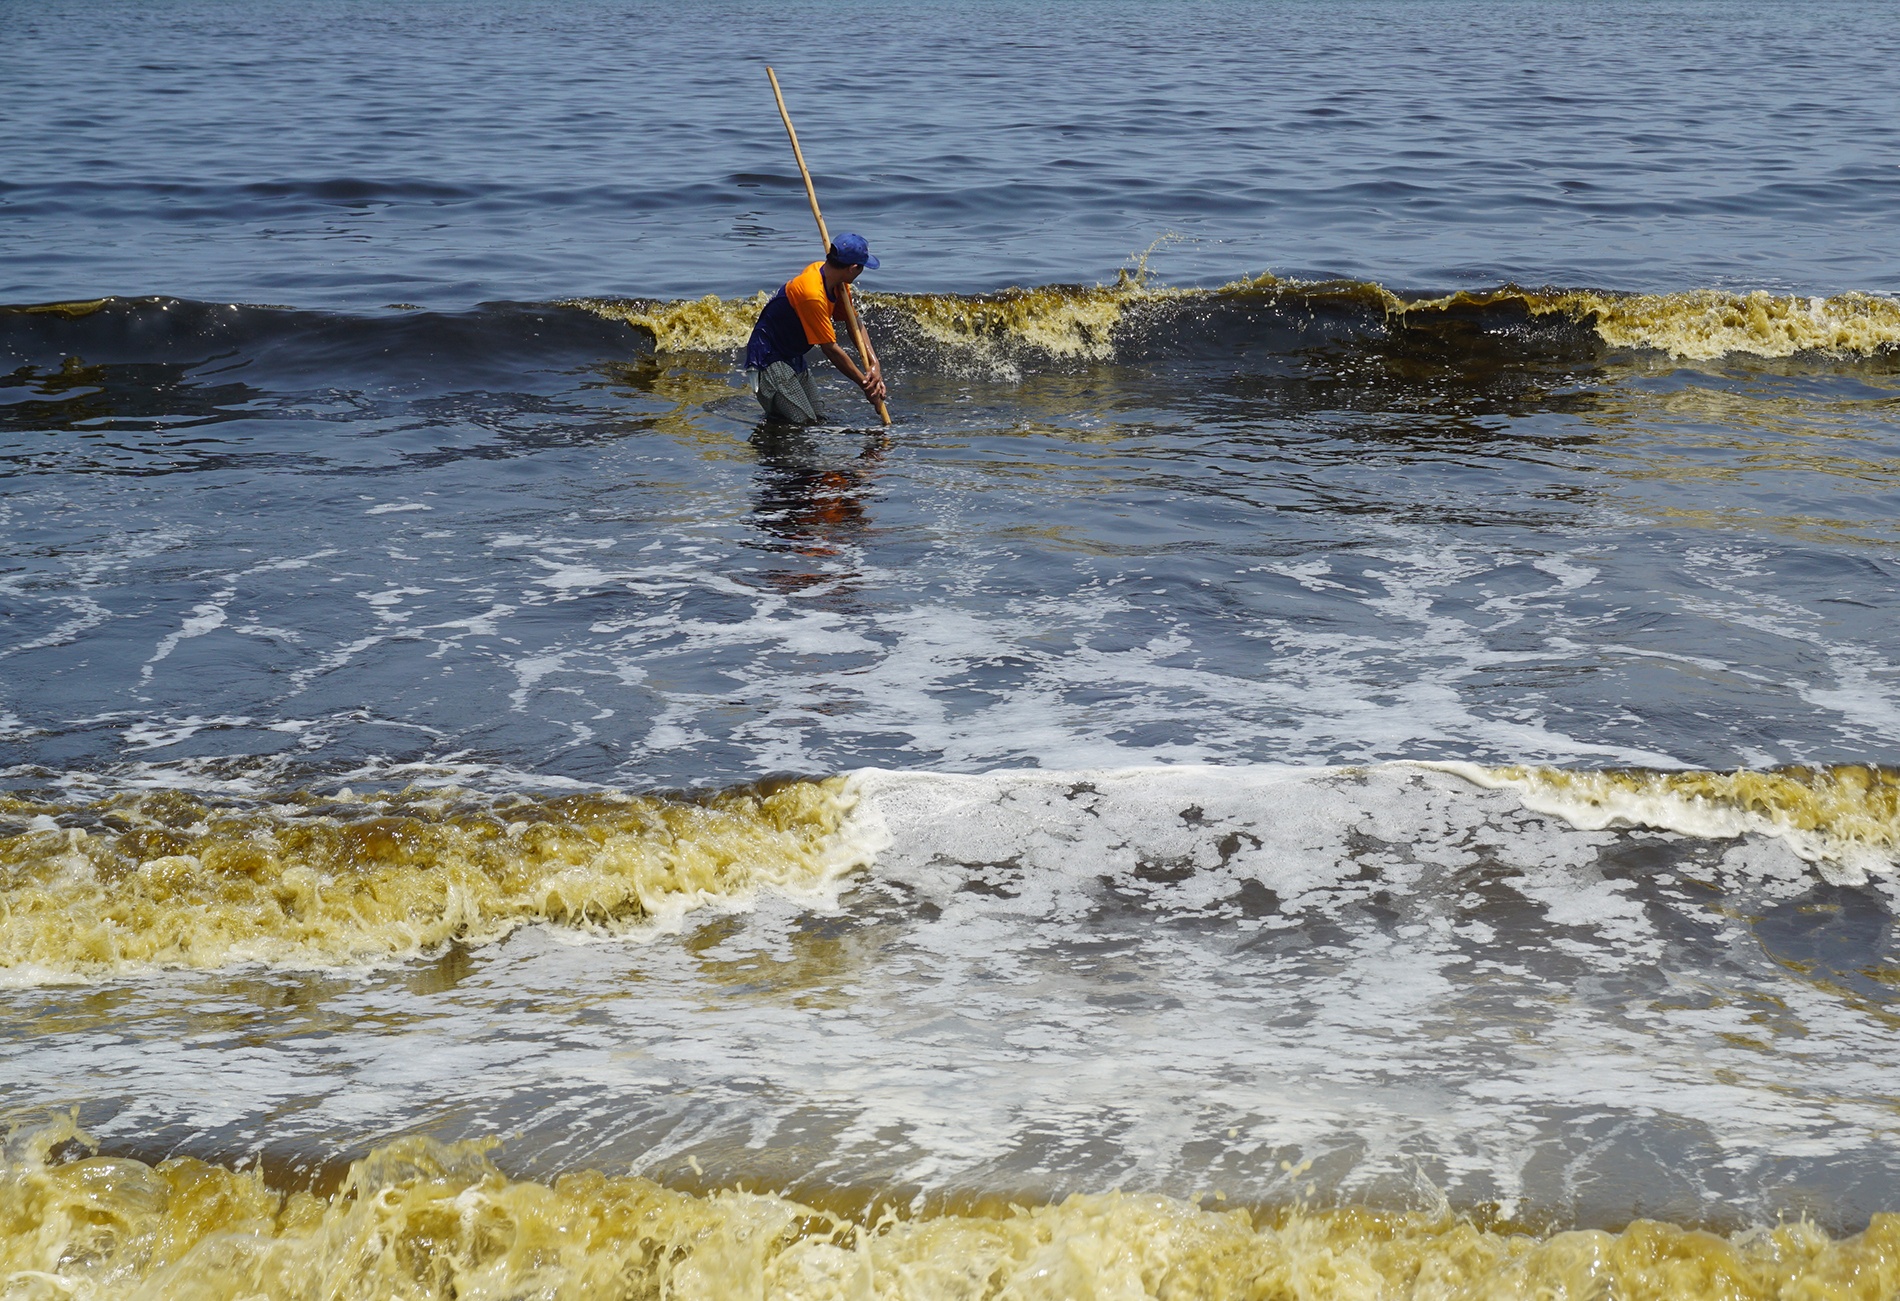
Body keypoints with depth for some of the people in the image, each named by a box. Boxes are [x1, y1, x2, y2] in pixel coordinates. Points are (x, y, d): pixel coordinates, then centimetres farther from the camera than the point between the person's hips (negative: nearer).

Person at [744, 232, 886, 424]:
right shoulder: (812, 294, -29)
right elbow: (831, 350, -23)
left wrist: (874, 364, -12)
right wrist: (866, 384, -15)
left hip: (793, 358, 10)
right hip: (769, 358, -10)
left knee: (818, 419, 2)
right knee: (803, 423, -20)